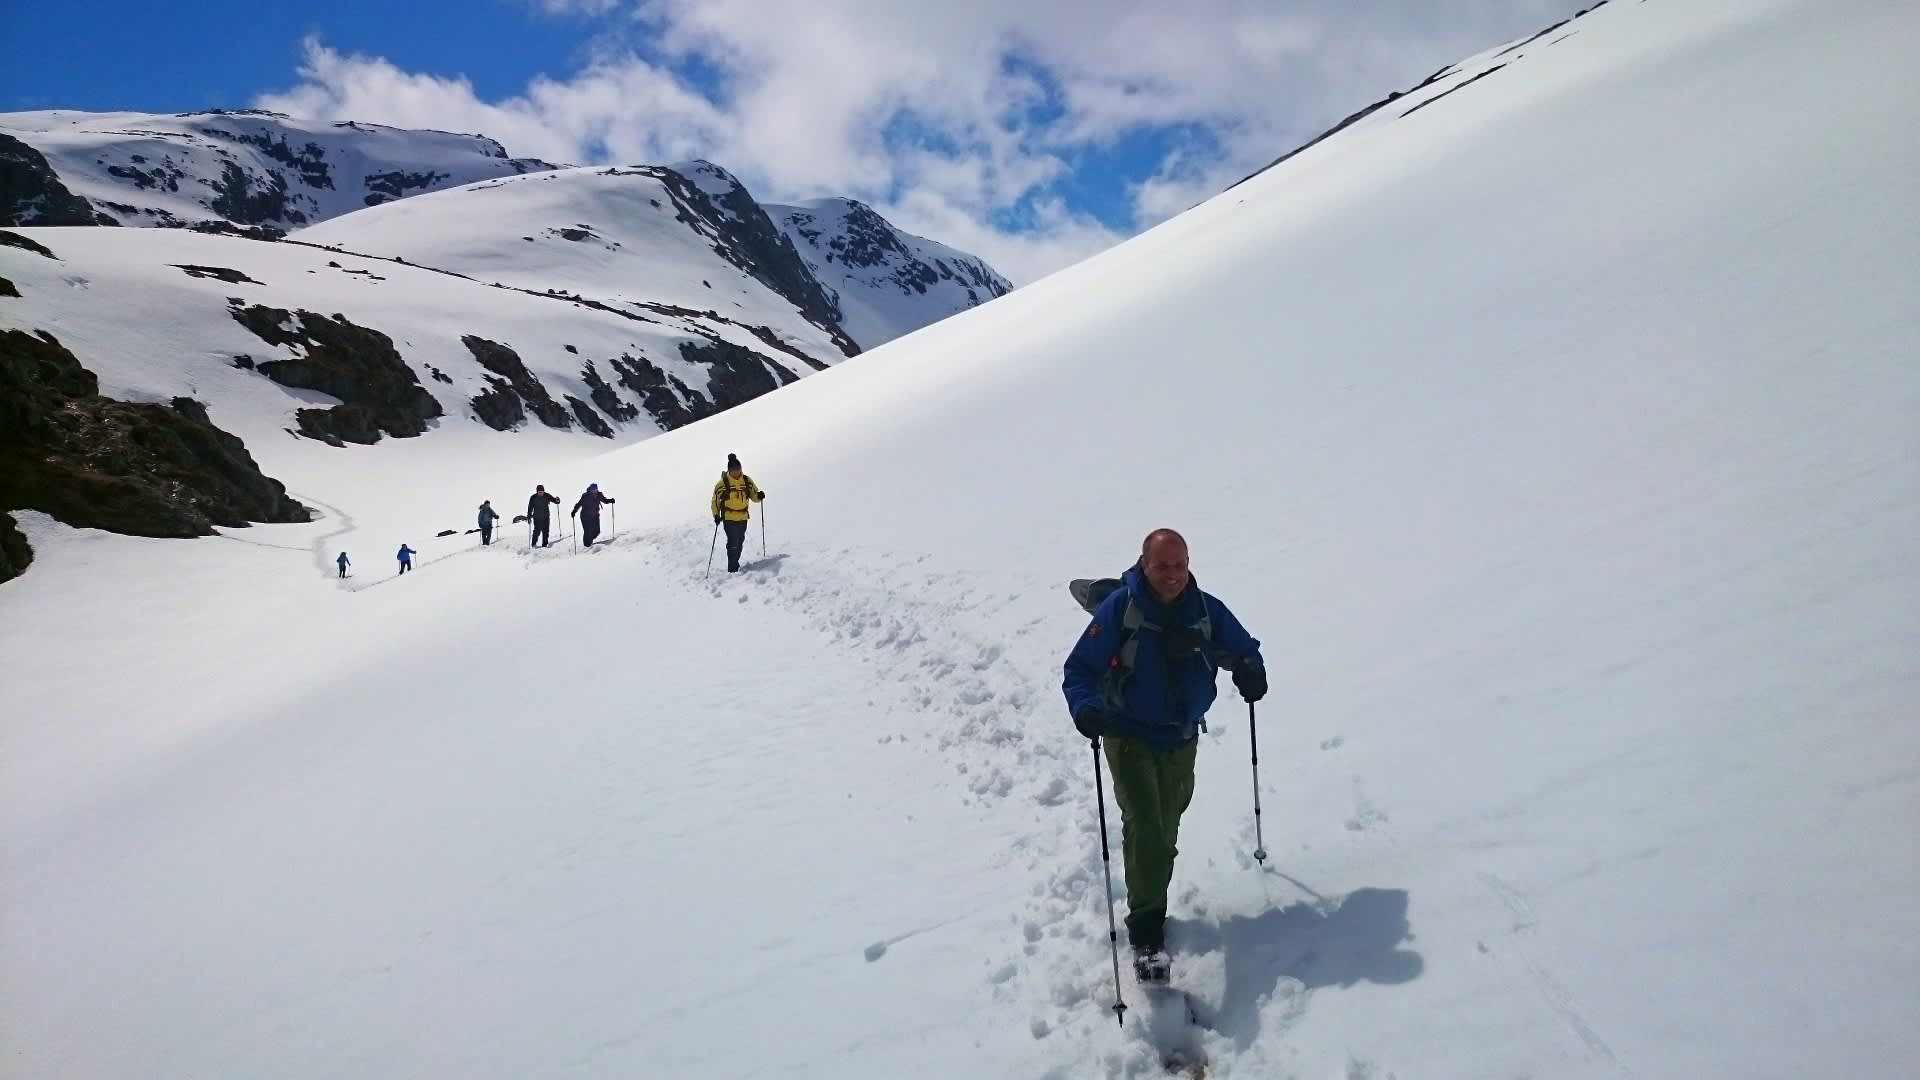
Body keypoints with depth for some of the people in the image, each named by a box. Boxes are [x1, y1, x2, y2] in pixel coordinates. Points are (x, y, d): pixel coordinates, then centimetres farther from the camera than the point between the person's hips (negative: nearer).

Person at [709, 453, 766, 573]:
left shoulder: (747, 481, 0)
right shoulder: (723, 482, -10)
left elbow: (754, 495, 10)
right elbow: (715, 499, -2)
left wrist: (759, 496, -12)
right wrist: (716, 515, -9)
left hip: (743, 518, 4)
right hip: (729, 518, -4)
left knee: (740, 543, 15)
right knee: (733, 543, -10)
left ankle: (735, 565, 34)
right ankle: (732, 569, -4)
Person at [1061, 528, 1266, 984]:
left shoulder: (1207, 611, -5)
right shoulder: (1119, 609, -15)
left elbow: (1244, 650, 11)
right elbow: (1080, 669, -13)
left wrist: (1250, 673, -12)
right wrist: (1087, 708, -32)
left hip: (1182, 742, 4)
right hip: (1130, 738, -4)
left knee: (1165, 832, 19)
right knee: (1146, 829, -18)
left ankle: (1150, 907, 43)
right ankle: (1146, 934, -11)